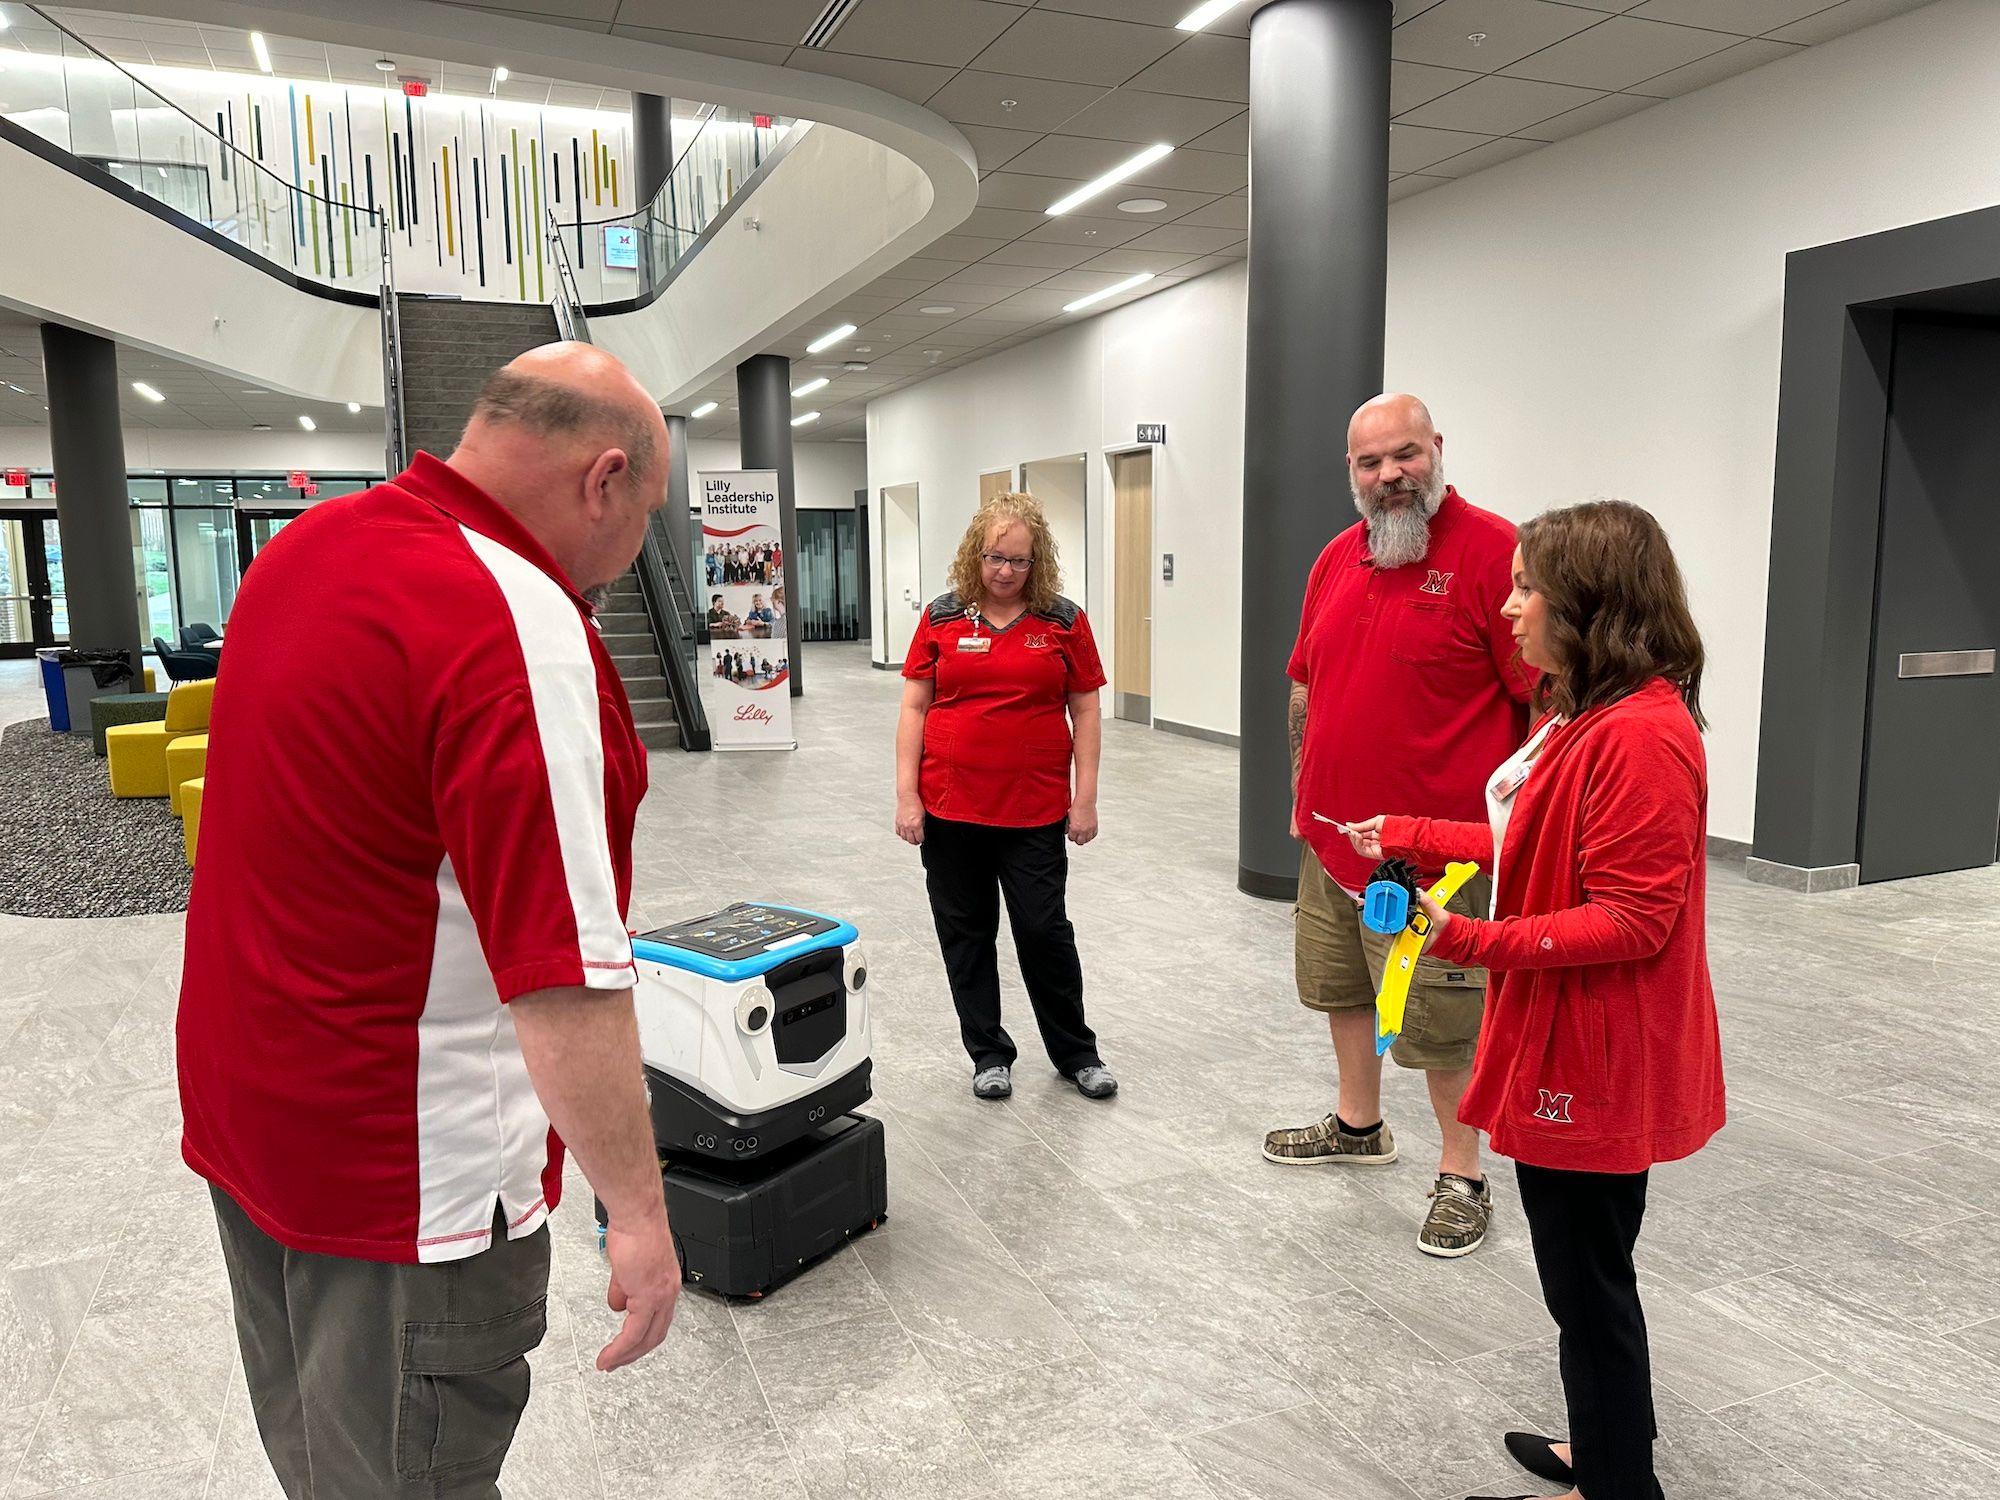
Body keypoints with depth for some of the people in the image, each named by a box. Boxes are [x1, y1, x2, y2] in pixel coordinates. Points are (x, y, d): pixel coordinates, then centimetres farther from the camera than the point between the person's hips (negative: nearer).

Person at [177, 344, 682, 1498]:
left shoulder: (303, 548, 3)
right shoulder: (522, 627, -27)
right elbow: (563, 981, -29)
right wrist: (639, 1210, -20)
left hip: (241, 1103, 9)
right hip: (411, 1172, -9)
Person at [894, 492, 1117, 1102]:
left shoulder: (1064, 622, 1)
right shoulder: (941, 618, 2)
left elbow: (1086, 711, 3)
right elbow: (914, 708, 3)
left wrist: (1085, 798, -1)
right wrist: (906, 794, -3)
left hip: (1035, 809, -1)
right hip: (950, 806, 2)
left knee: (1044, 929, 3)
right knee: (966, 932, 10)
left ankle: (1075, 1051, 24)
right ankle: (988, 1053, 26)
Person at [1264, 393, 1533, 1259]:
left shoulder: (1493, 551, -14)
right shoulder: (1336, 560, 8)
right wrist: (1302, 794, 18)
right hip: (1331, 836, 7)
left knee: (1440, 1020, 4)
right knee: (1342, 989, 21)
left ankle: (1462, 1174, 24)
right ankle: (1357, 1126, 42)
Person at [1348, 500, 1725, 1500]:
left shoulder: (1640, 736, -25)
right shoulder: (1580, 714, 8)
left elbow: (1630, 922, -26)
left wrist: (1477, 941, -32)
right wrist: (1411, 838, 15)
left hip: (1598, 1063, -10)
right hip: (1570, 1045, 10)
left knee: (1588, 1282, 7)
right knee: (1588, 1271, 24)